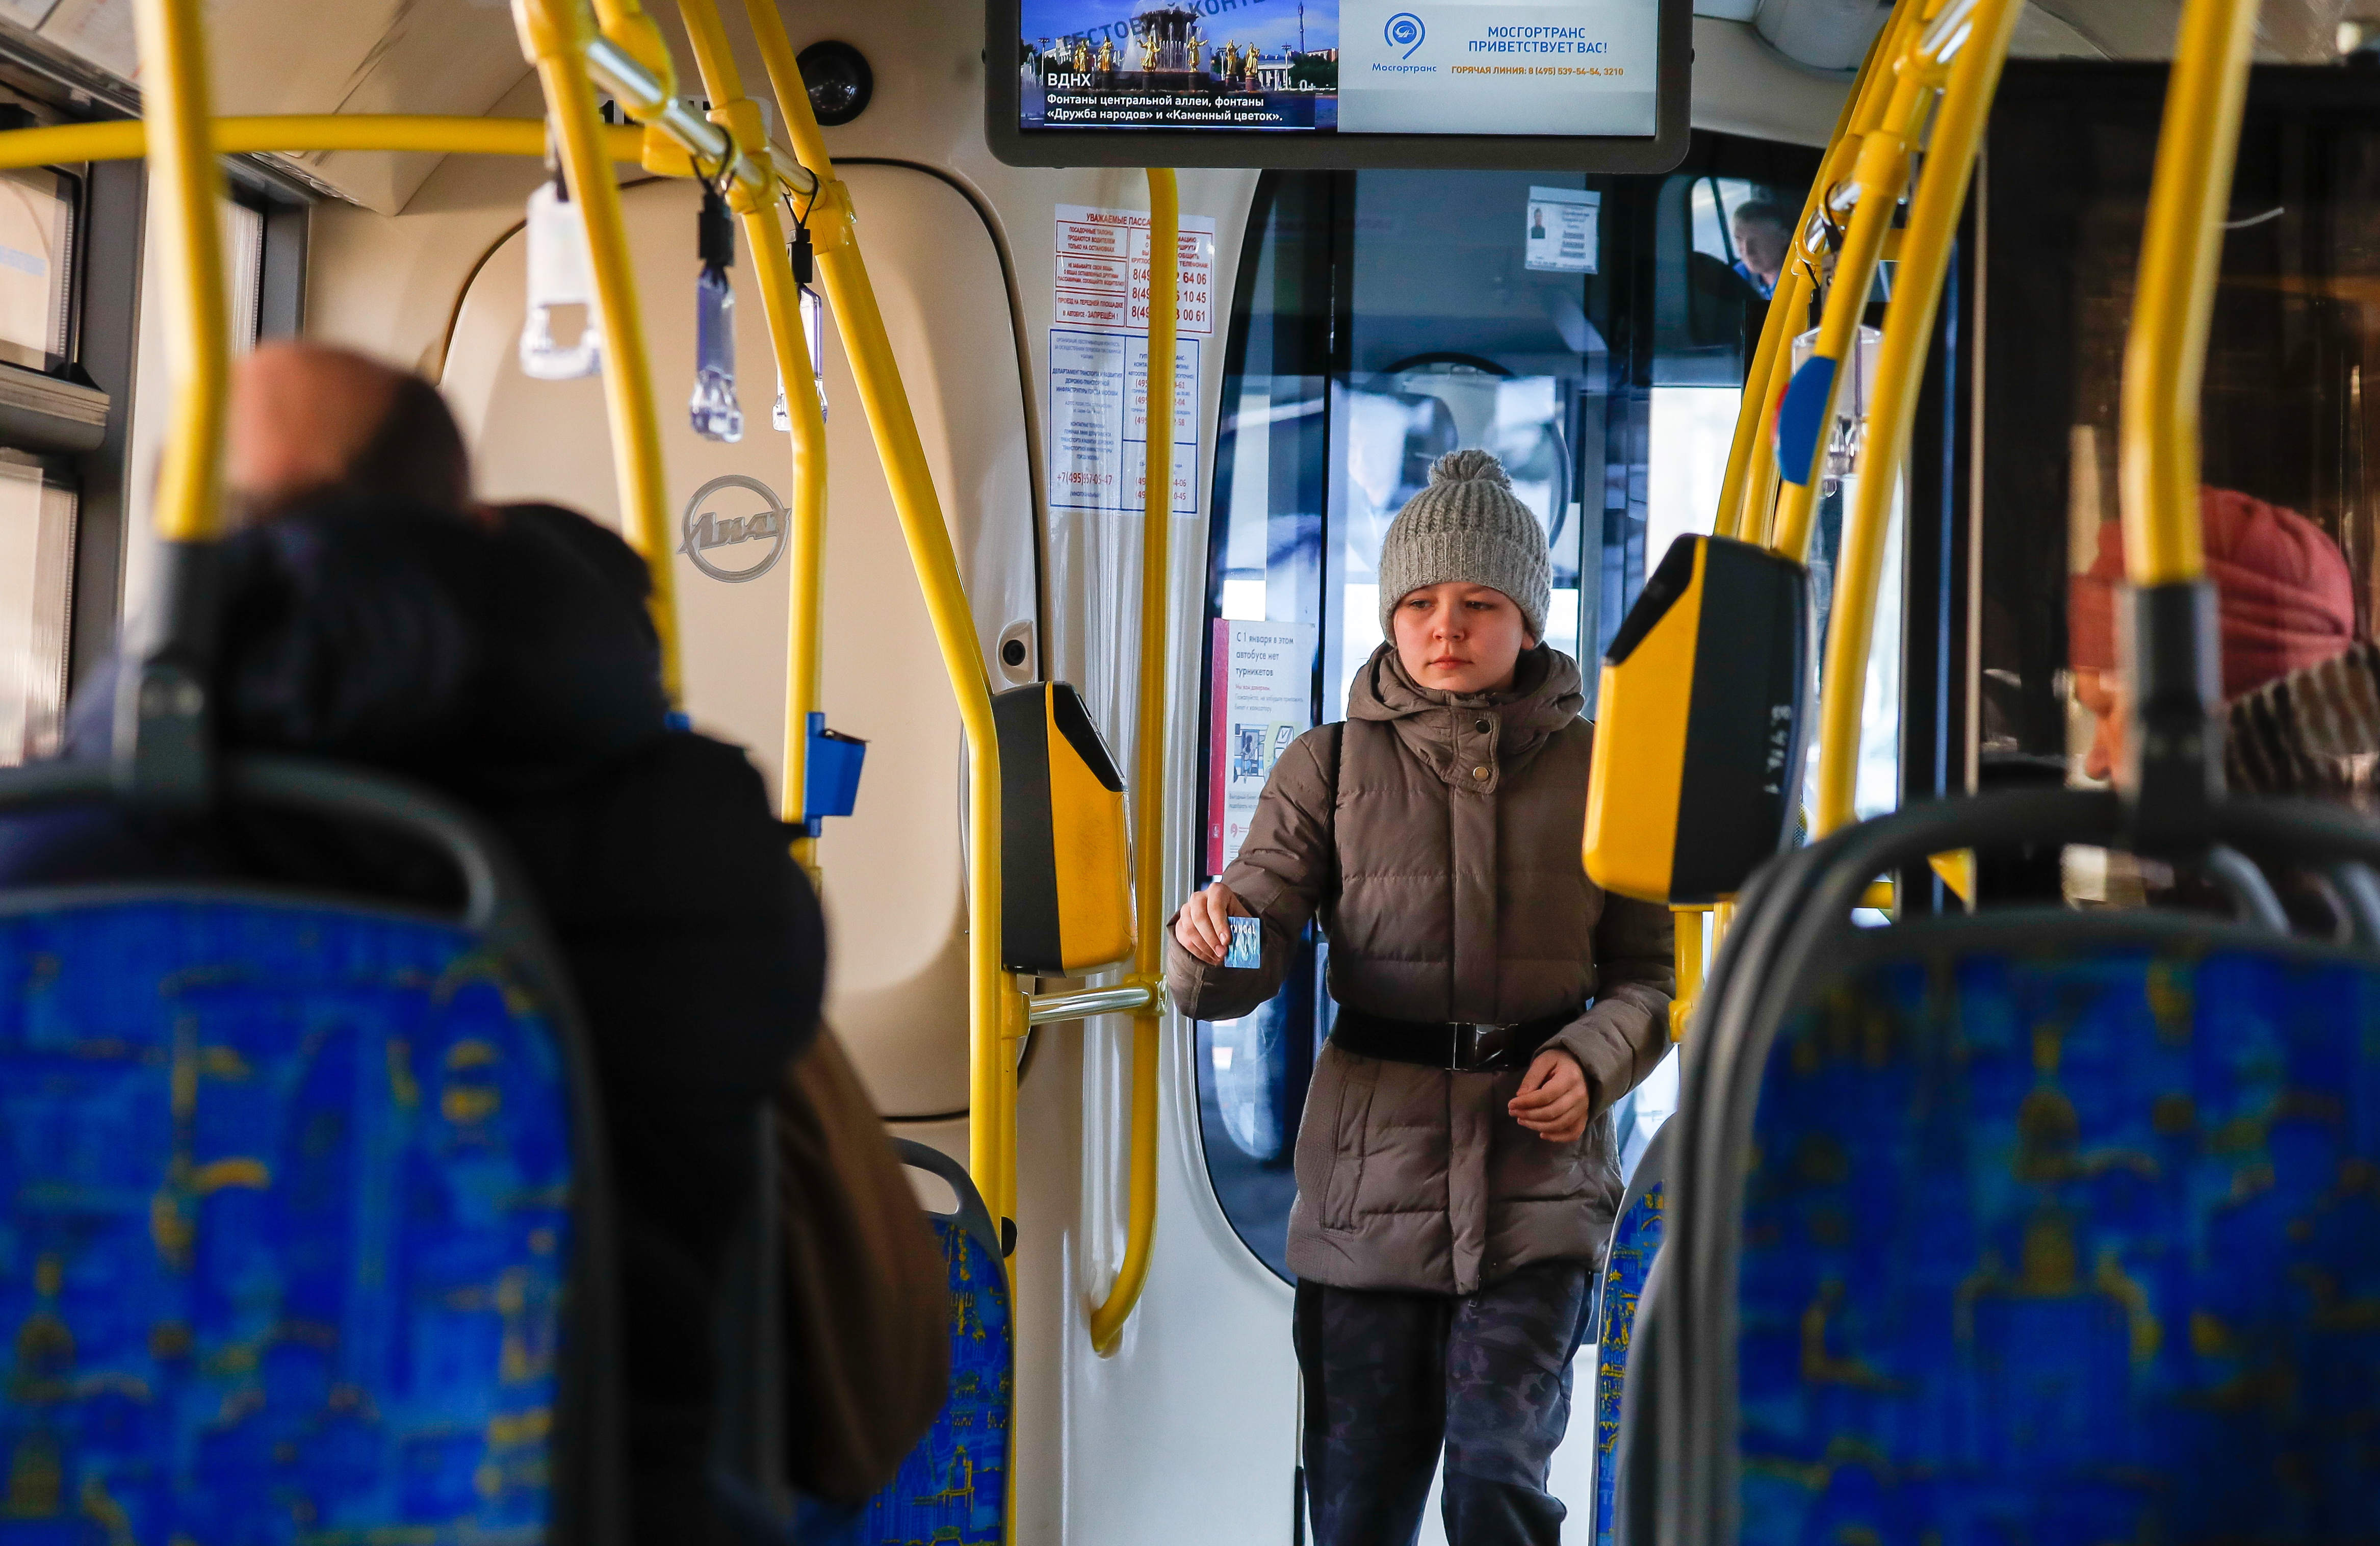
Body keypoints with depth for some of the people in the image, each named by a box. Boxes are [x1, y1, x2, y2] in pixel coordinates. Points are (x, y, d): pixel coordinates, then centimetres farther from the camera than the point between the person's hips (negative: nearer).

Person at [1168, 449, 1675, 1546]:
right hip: (1371, 1169, 1)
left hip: (1537, 1178, 0)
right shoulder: (1330, 767, 3)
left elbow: (1651, 972, 10)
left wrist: (1591, 1061, -10)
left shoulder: (1594, 772, 5)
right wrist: (1209, 941, -29)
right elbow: (1243, 974, -5)